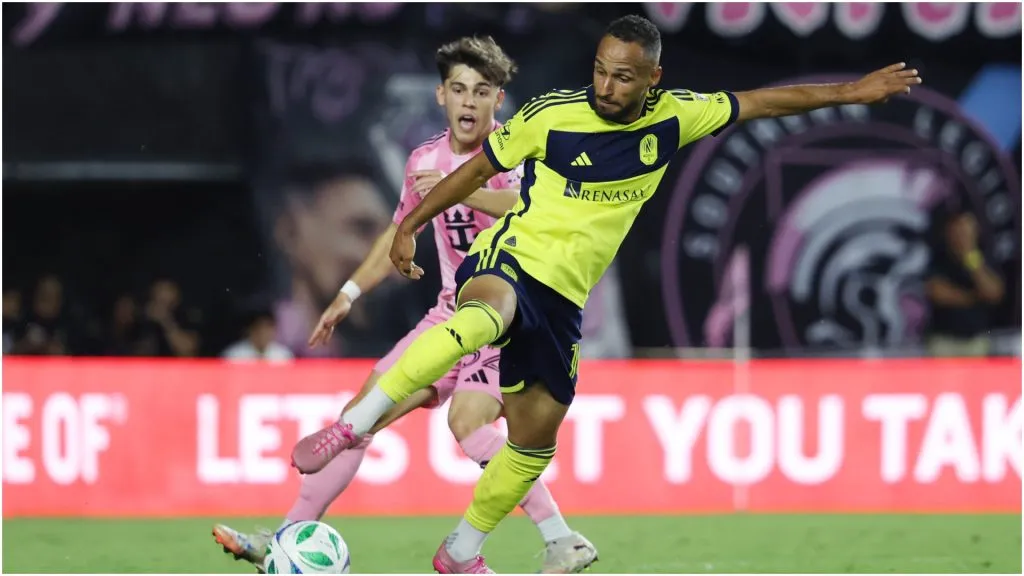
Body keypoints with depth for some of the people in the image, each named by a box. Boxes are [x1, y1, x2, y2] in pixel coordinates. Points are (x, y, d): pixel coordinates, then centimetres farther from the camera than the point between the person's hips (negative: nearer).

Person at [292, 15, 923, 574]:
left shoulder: (672, 117, 0)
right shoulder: (552, 115, -10)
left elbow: (762, 102, 11)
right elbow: (477, 170, 3)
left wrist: (855, 91, 13)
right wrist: (410, 226, 4)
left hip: (561, 299, 5)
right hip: (509, 259, -5)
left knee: (537, 436, 9)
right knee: (485, 318, -41)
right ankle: (354, 425, -42)